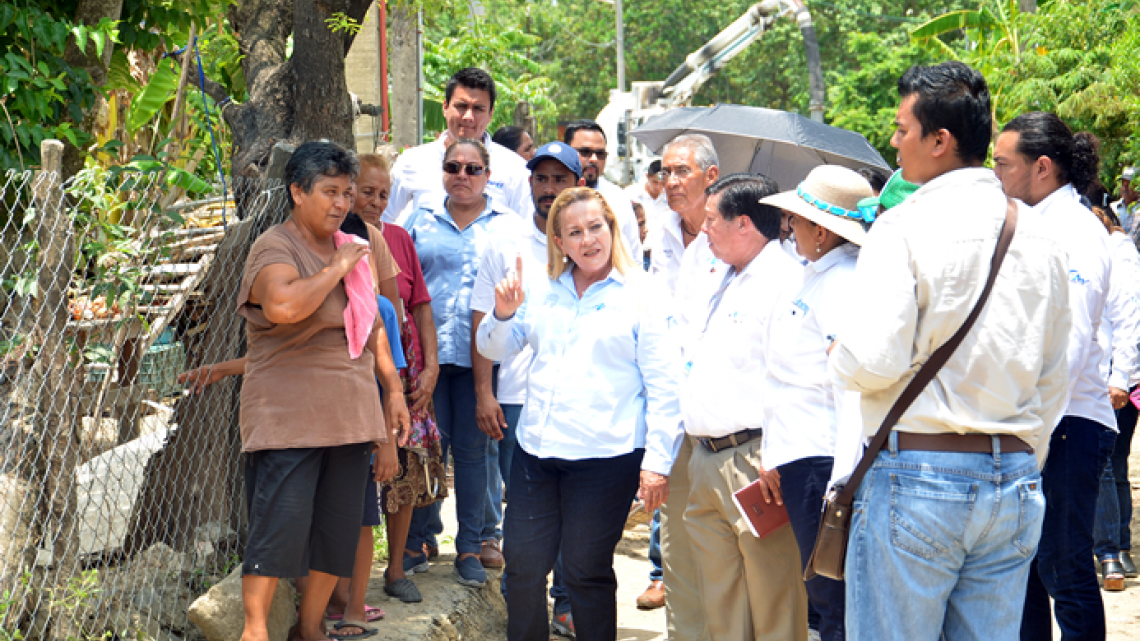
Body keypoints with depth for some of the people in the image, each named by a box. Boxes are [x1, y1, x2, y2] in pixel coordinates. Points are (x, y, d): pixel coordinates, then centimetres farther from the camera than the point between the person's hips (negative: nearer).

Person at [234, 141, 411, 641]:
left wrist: (393, 390, 20)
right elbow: (284, 305, -31)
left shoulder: (358, 247, 15)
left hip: (350, 412, 7)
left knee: (339, 529, 9)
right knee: (280, 526, -10)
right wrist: (338, 267, -18)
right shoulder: (275, 248, -9)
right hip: (287, 417, -7)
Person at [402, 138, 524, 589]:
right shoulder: (421, 220, 10)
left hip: (478, 353, 0)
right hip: (426, 349, 1)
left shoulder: (506, 226, 8)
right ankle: (418, 538, 16)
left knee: (471, 448, 4)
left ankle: (470, 547, 12)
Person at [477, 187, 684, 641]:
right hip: (537, 451, 5)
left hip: (606, 457, -5)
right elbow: (493, 349, 16)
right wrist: (503, 313, -6)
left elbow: (664, 384, -6)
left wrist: (658, 461, -11)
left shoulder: (639, 294, -3)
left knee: (586, 571, 4)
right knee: (522, 565, 8)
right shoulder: (541, 290, 11)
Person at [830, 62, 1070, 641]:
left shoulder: (903, 228, -10)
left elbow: (875, 360, -19)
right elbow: (1054, 380, 15)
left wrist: (838, 355, 3)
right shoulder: (1039, 238, 10)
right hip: (1014, 476, 6)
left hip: (919, 471, -6)